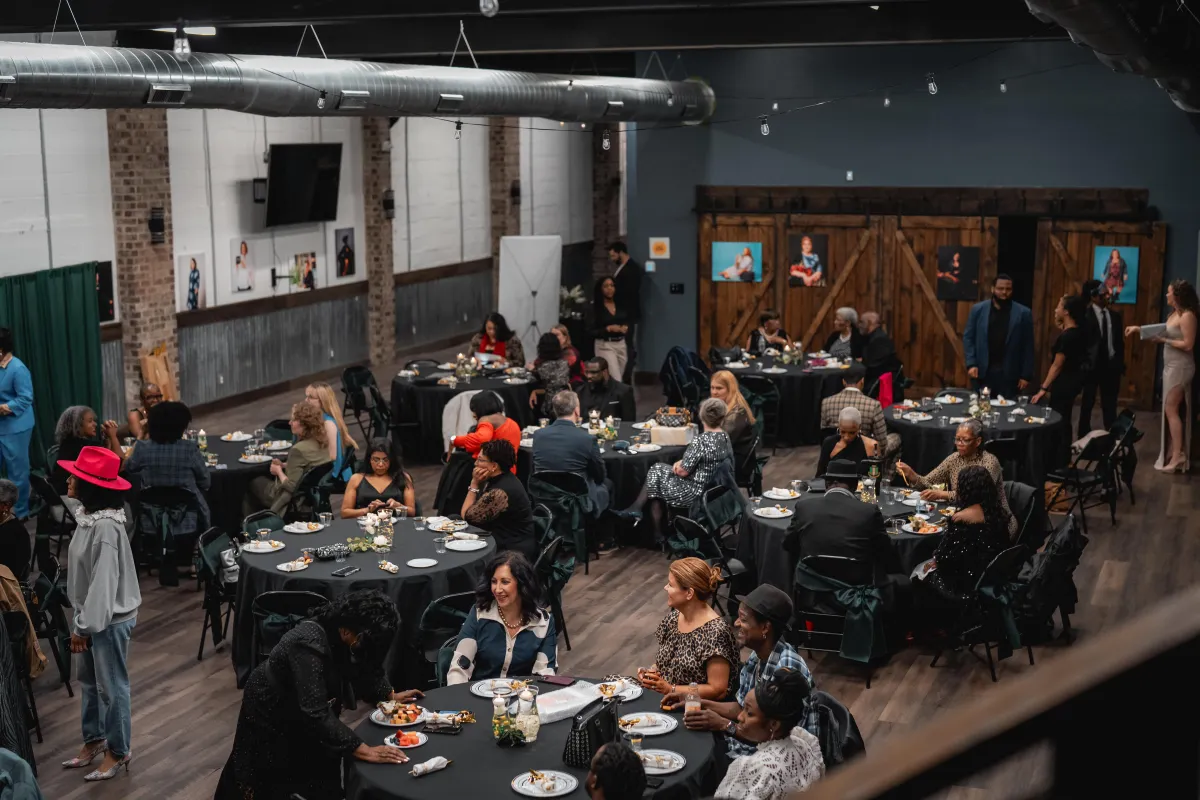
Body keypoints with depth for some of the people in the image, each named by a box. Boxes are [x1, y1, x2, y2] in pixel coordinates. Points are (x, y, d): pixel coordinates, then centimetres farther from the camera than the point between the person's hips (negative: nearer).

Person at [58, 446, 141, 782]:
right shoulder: (88, 515, 1)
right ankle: (94, 740, 39)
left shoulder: (106, 526, -28)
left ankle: (118, 751, 22)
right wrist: (79, 620, 13)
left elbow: (104, 581, -26)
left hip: (109, 618, -9)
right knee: (88, 681, 22)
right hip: (90, 614, 9)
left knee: (111, 686, 6)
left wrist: (85, 626, -20)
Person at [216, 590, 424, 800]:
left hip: (304, 711, 7)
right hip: (271, 714, -7)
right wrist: (362, 750, -47)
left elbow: (363, 667, 3)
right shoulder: (310, 645, -42)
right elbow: (315, 713, -46)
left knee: (321, 782, 15)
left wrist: (389, 695, -7)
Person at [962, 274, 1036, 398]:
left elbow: (1028, 346, 2)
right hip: (982, 372, 1)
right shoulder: (978, 309, 5)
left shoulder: (1023, 313, 2)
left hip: (1009, 374, -1)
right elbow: (968, 338, 6)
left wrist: (1026, 375, -2)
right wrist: (971, 364, -5)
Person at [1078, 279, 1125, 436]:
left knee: (1110, 405, 8)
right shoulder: (1085, 315, -10)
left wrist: (1120, 363, 5)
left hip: (1111, 366, 4)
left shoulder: (1115, 315, 5)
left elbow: (1119, 341, 10)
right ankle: (1084, 438, 18)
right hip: (1092, 366, -4)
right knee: (1087, 404, 9)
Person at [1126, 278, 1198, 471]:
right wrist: (1139, 329, 13)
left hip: (1180, 367, -9)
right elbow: (1162, 333, 15)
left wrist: (1163, 340, -18)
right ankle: (1173, 453, 15)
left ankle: (1178, 456, -4)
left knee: (1171, 410, -7)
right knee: (1172, 410, 10)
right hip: (1171, 366, 9)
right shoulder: (1174, 313, 10)